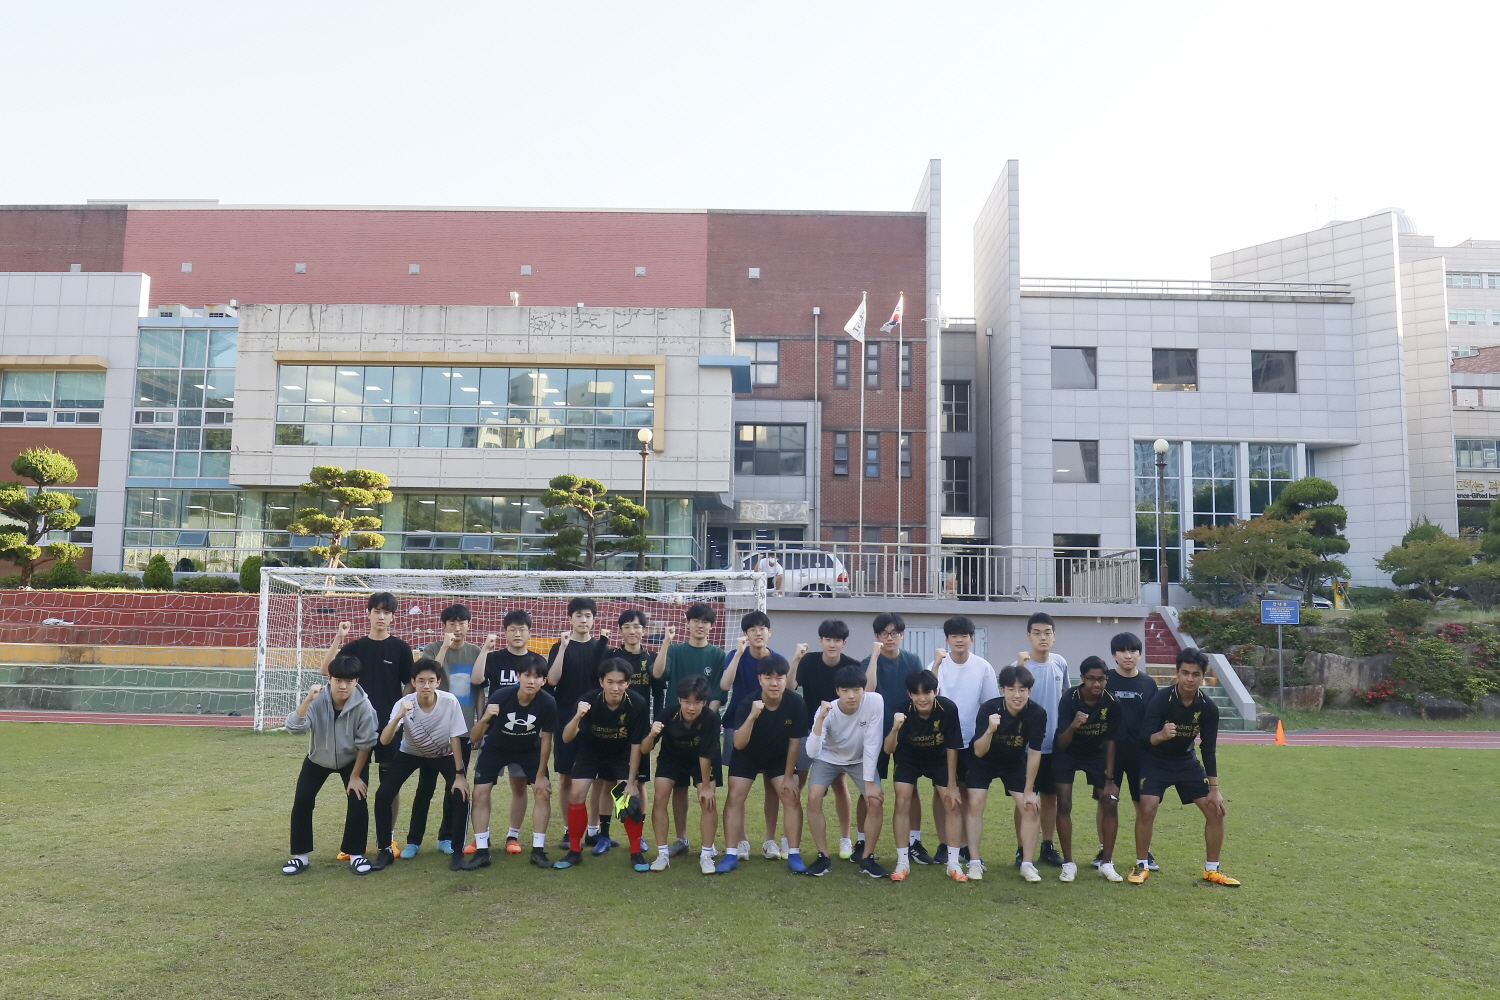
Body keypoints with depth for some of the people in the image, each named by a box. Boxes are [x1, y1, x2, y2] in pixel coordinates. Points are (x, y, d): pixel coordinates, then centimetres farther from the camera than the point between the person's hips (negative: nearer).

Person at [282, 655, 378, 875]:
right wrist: (307, 700, -50)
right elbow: (293, 727, -39)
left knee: (358, 801, -14)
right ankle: (300, 856, 5)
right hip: (318, 758, 1)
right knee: (302, 800, -10)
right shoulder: (318, 700, -27)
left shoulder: (363, 705, -29)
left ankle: (355, 855, 1)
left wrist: (355, 776, -14)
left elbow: (364, 744, -19)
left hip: (352, 760, -1)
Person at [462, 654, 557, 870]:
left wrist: (540, 775, -9)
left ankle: (538, 850, 3)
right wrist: (485, 719, -51)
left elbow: (546, 740, -15)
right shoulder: (500, 697, -33)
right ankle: (481, 851, 0)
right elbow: (474, 738, -29)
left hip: (529, 750, 1)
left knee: (544, 793, -9)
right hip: (495, 748, -1)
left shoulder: (547, 703, -30)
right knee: (480, 792, -11)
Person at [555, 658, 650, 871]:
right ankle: (574, 851, 6)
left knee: (632, 796, -13)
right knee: (576, 793, -12)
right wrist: (578, 717, -54)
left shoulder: (638, 705, -30)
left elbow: (636, 745, -19)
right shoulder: (589, 701, -31)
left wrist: (631, 782, -16)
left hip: (622, 755, 0)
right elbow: (567, 738, -34)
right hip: (590, 752, 0)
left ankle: (636, 853, 4)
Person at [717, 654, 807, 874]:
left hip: (779, 757, 1)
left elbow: (794, 742, -15)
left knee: (792, 798, -9)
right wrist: (752, 716, -52)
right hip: (747, 755, -1)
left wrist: (788, 776, -9)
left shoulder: (796, 703, -28)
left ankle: (794, 854, 1)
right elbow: (739, 744, -37)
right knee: (734, 798, -10)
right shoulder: (746, 704, -31)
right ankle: (731, 855, -2)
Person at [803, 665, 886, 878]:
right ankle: (822, 856, -4)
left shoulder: (875, 701, -31)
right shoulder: (827, 712, -30)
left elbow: (872, 743, -23)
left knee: (876, 801, -17)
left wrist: (869, 782, -21)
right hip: (829, 757, -1)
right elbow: (812, 753, -36)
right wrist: (820, 719, -47)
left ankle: (867, 857, 2)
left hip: (861, 759, 1)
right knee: (814, 798, -21)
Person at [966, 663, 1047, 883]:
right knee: (975, 803, -14)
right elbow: (979, 752, -32)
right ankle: (974, 862, -3)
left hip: (1015, 763, 2)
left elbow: (1034, 753, -16)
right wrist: (990, 730, -51)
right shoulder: (988, 709, -32)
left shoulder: (1037, 714, -27)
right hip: (985, 761, -2)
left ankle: (1026, 864, 5)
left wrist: (1028, 791, -11)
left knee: (1031, 806, -9)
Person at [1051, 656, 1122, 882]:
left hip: (1096, 754, 2)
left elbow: (1110, 742, -8)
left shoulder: (1111, 703, -20)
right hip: (1067, 753, -2)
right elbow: (1061, 744, -28)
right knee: (1064, 804, -11)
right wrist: (1073, 726, -48)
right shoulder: (1069, 699, -27)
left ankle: (1106, 863, 7)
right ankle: (1068, 863, 2)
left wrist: (1109, 779, -8)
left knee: (1111, 802, -7)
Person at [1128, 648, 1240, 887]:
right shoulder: (1160, 699, -25)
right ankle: (1141, 865, -2)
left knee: (1216, 810, -2)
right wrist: (1160, 735, -50)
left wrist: (1214, 790, -7)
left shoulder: (1208, 708, -14)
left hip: (1187, 762, 4)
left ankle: (1212, 870, 16)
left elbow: (1209, 750, -7)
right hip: (1156, 761, -4)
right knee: (1146, 808, -20)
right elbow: (1146, 739, -26)